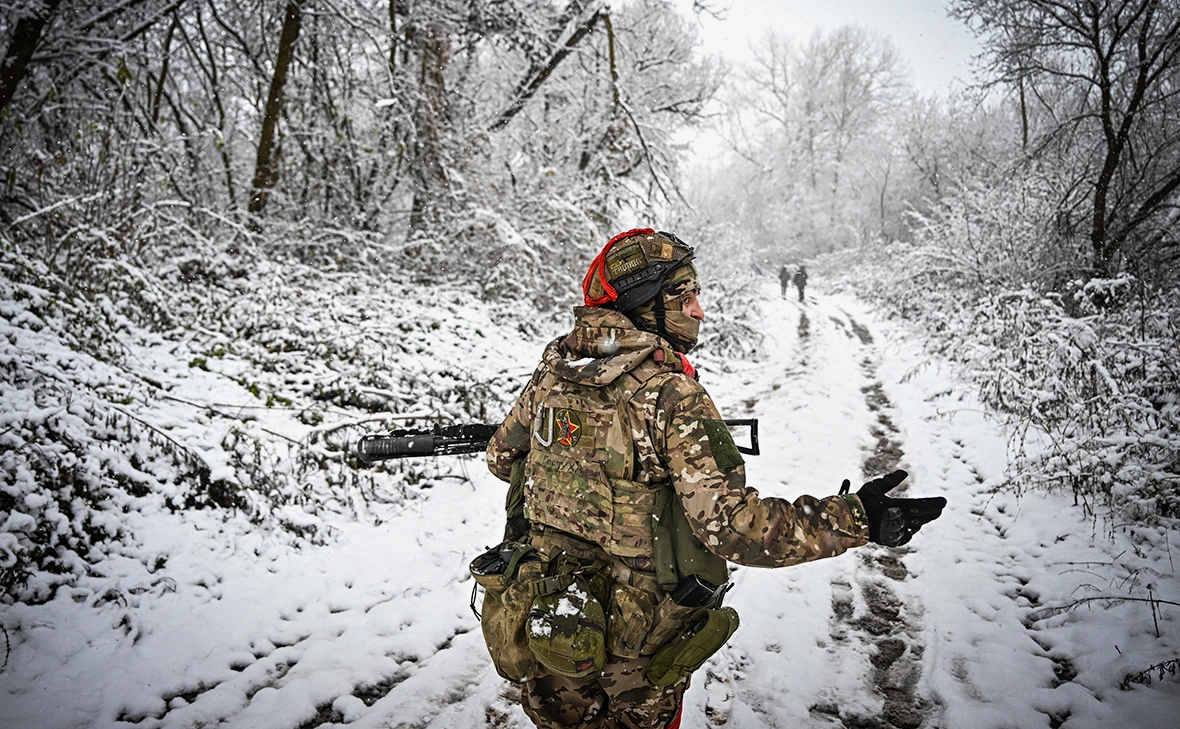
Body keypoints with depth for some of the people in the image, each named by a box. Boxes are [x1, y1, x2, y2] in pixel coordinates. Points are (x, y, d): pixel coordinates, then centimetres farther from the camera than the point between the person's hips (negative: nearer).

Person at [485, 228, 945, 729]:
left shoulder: (550, 372, -5)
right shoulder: (670, 397, -25)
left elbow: (502, 456, 10)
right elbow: (731, 525, -30)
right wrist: (855, 519, -24)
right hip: (634, 643, -5)